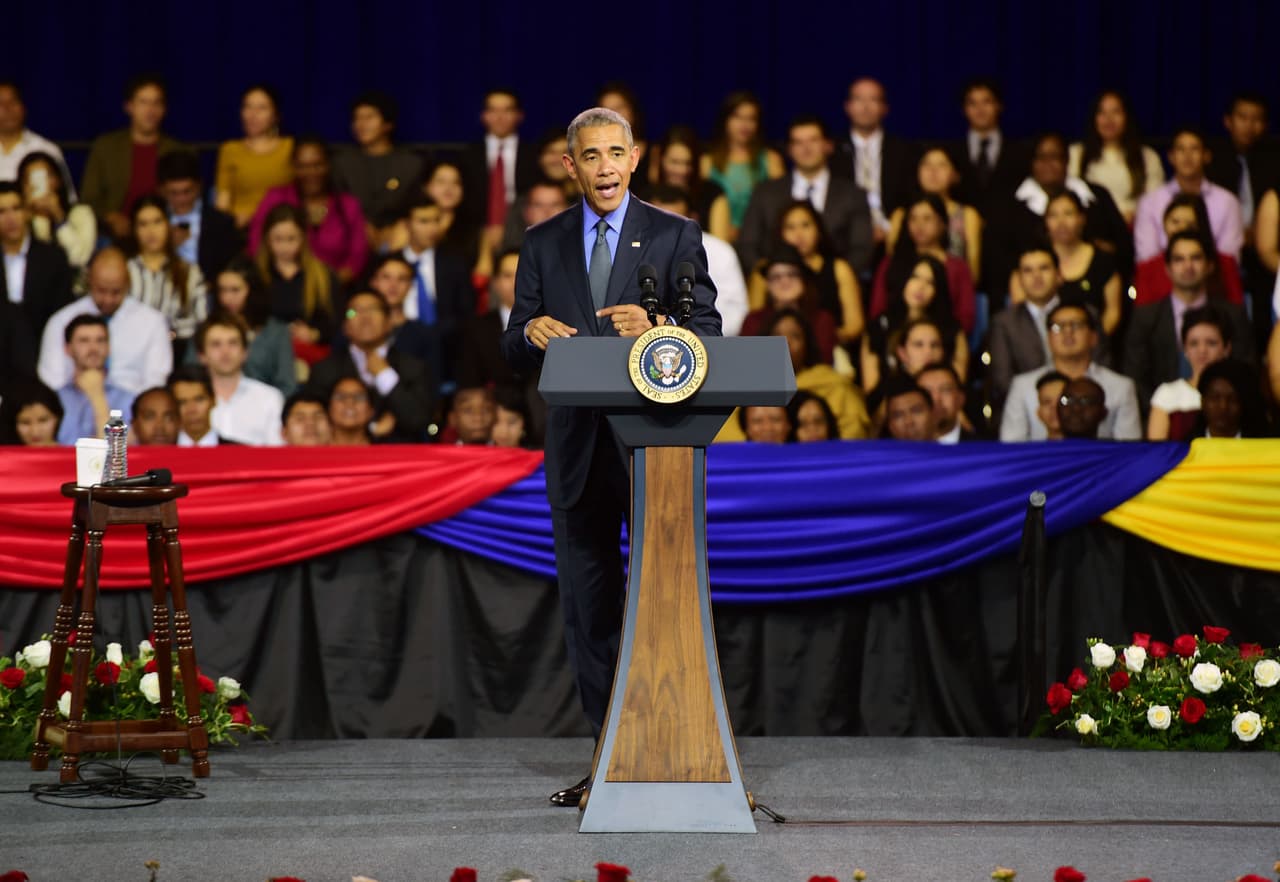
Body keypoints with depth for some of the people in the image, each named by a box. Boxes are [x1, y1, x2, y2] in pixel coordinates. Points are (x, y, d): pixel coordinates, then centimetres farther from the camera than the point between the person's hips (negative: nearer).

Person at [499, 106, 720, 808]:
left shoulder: (676, 237, 3)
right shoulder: (543, 244, 11)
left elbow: (709, 335, -5)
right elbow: (514, 354, 9)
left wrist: (655, 330, -25)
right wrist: (531, 332, -14)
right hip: (577, 452, 3)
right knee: (589, 610, 6)